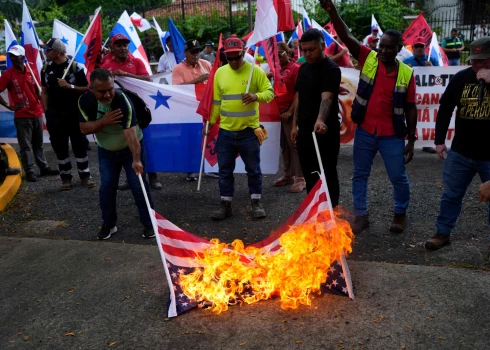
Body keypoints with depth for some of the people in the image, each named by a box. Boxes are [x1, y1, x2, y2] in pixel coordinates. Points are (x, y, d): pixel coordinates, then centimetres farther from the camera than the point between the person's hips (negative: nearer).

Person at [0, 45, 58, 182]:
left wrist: (41, 104, 0)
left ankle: (44, 167, 23)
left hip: (37, 113, 5)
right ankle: (29, 172, 6)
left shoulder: (31, 71, 6)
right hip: (22, 116, -4)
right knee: (26, 145, 0)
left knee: (38, 144, 14)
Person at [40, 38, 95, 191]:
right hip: (55, 114, 3)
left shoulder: (75, 67, -5)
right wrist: (46, 112, 5)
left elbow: (87, 88, -2)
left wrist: (70, 86, -17)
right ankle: (66, 178, 16)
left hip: (74, 113, -3)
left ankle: (85, 176, 14)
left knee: (79, 145, 3)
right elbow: (45, 92, 12)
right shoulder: (46, 69, 8)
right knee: (60, 147, 6)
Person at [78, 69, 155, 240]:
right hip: (106, 151, 4)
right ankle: (109, 224, 22)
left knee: (138, 186, -3)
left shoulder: (122, 101, -32)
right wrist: (104, 121, -31)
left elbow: (131, 133, -43)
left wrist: (136, 159, -53)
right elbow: (84, 128, -14)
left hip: (130, 149, -4)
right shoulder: (85, 100, -17)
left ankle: (148, 224, 12)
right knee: (106, 188, 6)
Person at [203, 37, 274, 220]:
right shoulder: (220, 72, 5)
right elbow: (216, 101, 11)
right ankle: (225, 204, 19)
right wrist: (210, 122, 10)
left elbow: (270, 92, -4)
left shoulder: (255, 71, -5)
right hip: (225, 131, 3)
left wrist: (256, 96, -24)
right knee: (225, 169, 8)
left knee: (253, 169, 8)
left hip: (249, 130, -3)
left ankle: (256, 203, 22)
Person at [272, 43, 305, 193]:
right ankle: (288, 175, 22)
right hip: (278, 112, 7)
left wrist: (290, 111, -16)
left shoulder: (295, 68, -7)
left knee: (294, 144, -5)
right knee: (284, 145, 12)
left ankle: (300, 179, -1)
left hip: (290, 112, -7)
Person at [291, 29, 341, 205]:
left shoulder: (331, 69, -14)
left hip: (325, 132, -7)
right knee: (309, 175, 16)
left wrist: (320, 120, -47)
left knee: (327, 175, 3)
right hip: (304, 131, 8)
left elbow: (326, 97, -30)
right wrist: (295, 125, 14)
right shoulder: (303, 68, 10)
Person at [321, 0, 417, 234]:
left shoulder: (406, 73, -4)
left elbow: (410, 109, 0)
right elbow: (346, 37, -15)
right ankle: (361, 216, 27)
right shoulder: (368, 59, -4)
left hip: (392, 136, -1)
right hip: (364, 132, 1)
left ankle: (400, 214, 34)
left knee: (398, 177, 10)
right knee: (360, 175, 11)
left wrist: (411, 140, 0)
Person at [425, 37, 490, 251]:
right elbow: (445, 109, 9)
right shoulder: (461, 77, 1)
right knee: (451, 195, 14)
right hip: (460, 152, 3)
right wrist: (439, 140, 6)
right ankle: (443, 233, 30)